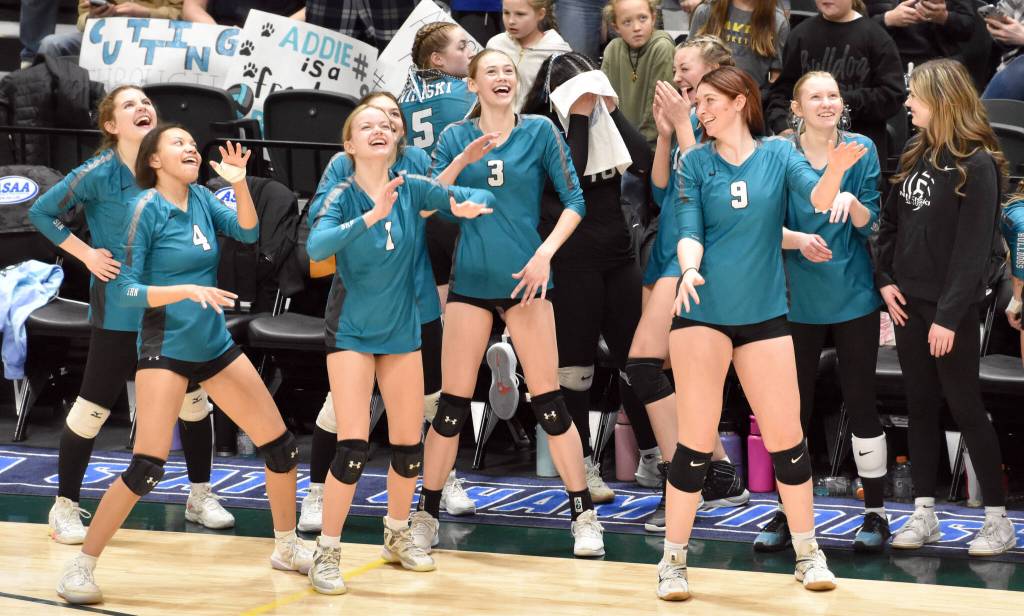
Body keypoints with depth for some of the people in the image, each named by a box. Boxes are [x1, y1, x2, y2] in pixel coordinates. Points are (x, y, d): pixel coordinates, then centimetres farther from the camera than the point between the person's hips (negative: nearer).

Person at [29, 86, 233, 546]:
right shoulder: (99, 174, -14)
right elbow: (41, 212, -7)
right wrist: (86, 254, -10)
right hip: (120, 312, -5)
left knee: (193, 398, 11)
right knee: (94, 407, 0)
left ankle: (200, 496, 29)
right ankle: (65, 507, 14)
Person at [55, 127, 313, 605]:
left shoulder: (200, 198, 4)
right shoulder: (146, 207, -12)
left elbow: (248, 234, -3)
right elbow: (124, 291, -15)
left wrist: (239, 183, -16)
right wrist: (187, 290, -26)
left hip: (215, 345, 7)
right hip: (166, 347, -7)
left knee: (281, 444, 8)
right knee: (147, 467, -16)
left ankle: (287, 547, 27)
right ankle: (80, 567, -5)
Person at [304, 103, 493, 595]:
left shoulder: (413, 189, -6)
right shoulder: (342, 196, -15)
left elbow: (478, 197, -4)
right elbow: (316, 246, -34)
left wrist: (468, 205, -28)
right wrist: (372, 216, -47)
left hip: (401, 331, 4)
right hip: (351, 332, -4)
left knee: (409, 442, 10)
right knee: (353, 446, -12)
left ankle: (397, 535, 32)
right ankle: (326, 553, -1)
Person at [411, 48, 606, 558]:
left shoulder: (539, 132, 1)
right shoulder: (455, 137, 6)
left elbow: (574, 201, -1)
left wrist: (545, 253, -14)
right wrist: (462, 161, -17)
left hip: (524, 279, -1)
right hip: (470, 281, 1)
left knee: (548, 402, -2)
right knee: (452, 405, 2)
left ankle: (584, 516, 7)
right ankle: (426, 516, 13)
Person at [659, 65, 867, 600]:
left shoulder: (778, 154, 1)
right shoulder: (695, 163, 1)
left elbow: (818, 198, -13)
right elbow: (688, 231, -4)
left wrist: (836, 171, -34)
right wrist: (689, 270, -25)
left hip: (763, 314, 1)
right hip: (703, 312, -1)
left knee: (786, 438, 4)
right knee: (696, 441, -3)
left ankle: (807, 555, 18)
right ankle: (673, 560, 7)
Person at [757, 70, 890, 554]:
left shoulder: (861, 149, -2)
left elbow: (873, 224, -3)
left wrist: (852, 202, -23)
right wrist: (799, 240, -22)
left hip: (854, 297, -1)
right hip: (799, 299, 1)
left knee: (860, 401, 4)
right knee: (795, 406, 6)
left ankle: (875, 512, 14)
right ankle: (787, 513, 18)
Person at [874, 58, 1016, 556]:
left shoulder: (977, 166, -13)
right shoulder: (915, 155, 9)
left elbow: (973, 248, -16)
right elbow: (891, 222, 13)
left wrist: (949, 315, -18)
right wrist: (885, 280, 0)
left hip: (951, 308, -7)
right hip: (908, 301, 7)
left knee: (965, 407, -2)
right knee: (920, 405, 10)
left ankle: (997, 518, 6)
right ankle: (923, 513, 15)